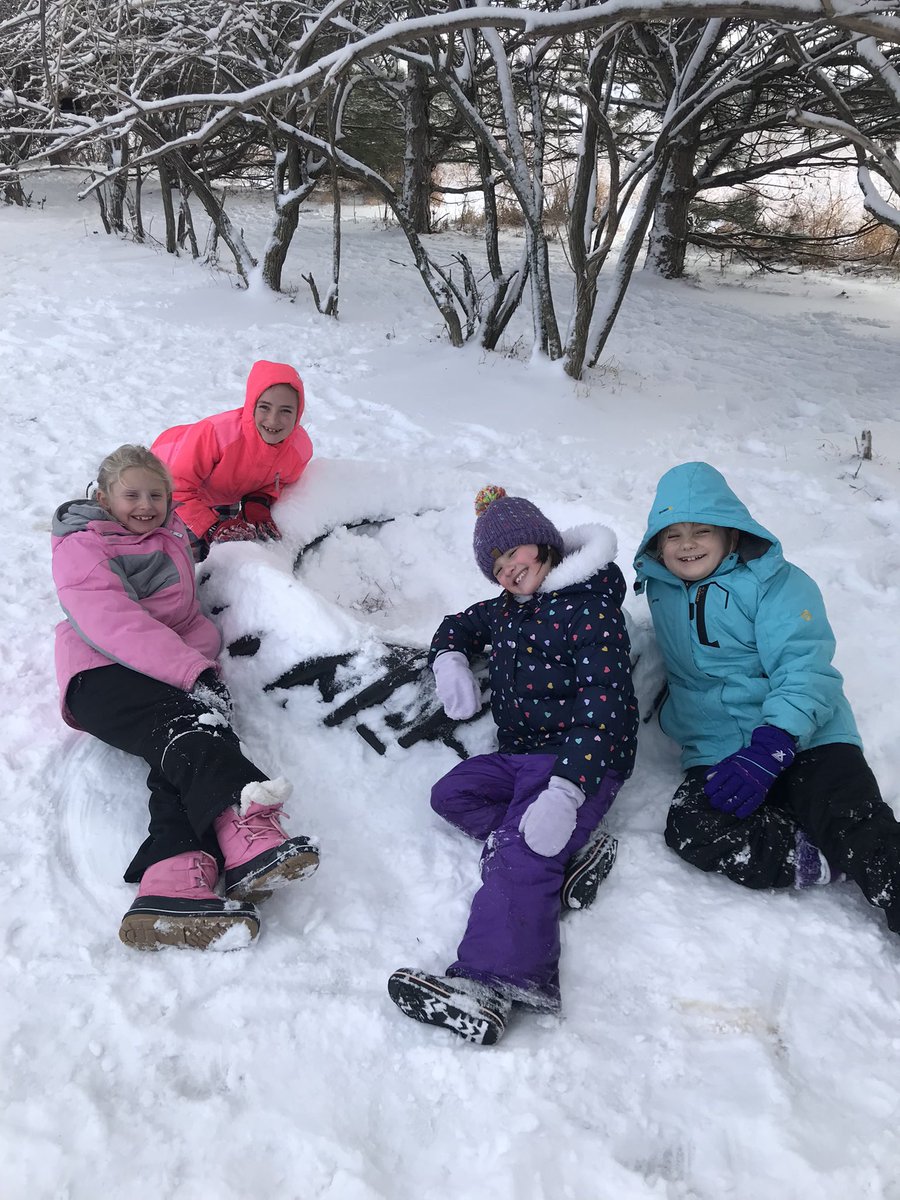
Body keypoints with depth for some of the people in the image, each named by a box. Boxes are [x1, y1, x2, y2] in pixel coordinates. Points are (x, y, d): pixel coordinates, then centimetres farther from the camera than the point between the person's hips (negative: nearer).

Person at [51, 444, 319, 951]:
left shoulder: (172, 536, 24)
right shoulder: (80, 548, 3)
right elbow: (117, 625, -13)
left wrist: (199, 663, 2)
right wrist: (194, 671, -24)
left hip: (174, 671, 5)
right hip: (103, 675, -4)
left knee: (181, 746, -27)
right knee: (181, 728, -34)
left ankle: (177, 880, -49)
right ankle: (248, 829, -58)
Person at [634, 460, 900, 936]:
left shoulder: (775, 583, -2)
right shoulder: (661, 589, 14)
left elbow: (805, 670, -13)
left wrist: (769, 749, -27)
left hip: (804, 738, -3)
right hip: (716, 754, 4)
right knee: (689, 828, -27)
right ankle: (819, 862, -21)